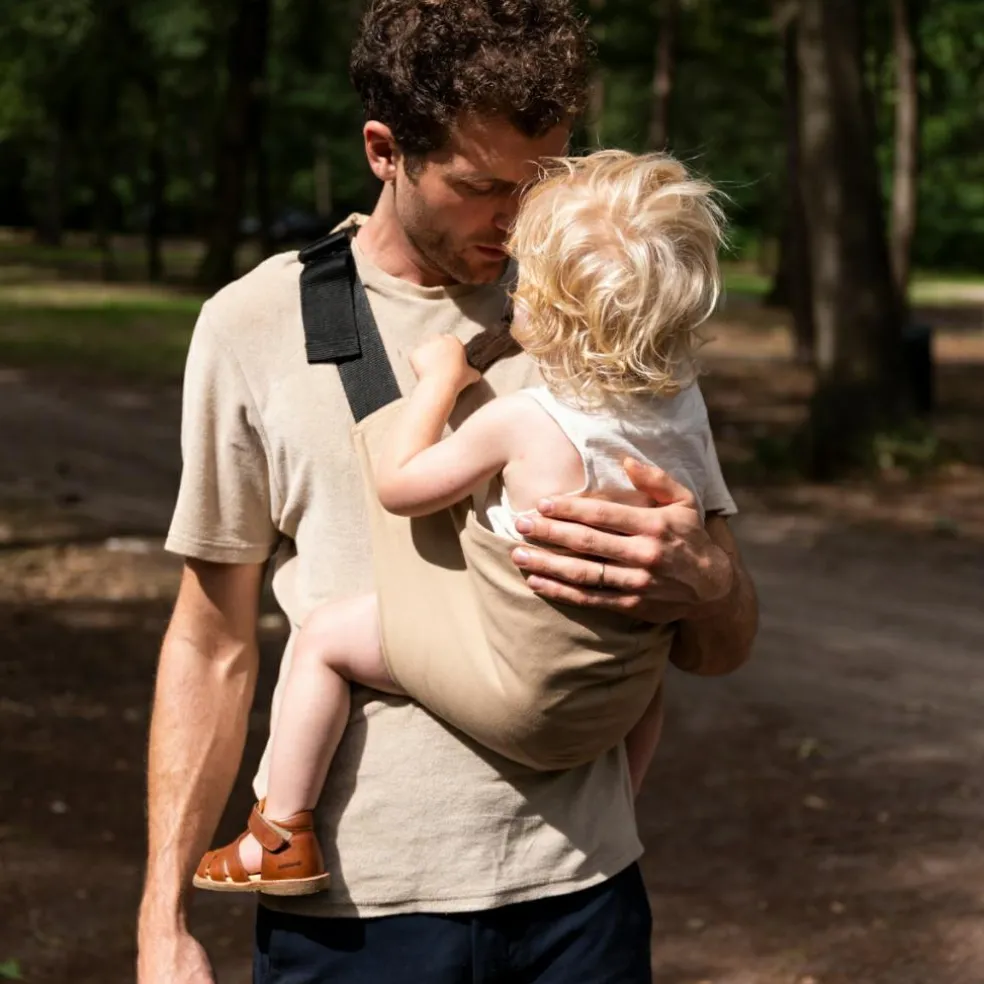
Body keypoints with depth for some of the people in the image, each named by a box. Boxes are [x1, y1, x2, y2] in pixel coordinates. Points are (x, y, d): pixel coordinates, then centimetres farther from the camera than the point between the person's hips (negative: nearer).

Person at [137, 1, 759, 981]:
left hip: (577, 895, 2)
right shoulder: (256, 326, -3)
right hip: (344, 902, -1)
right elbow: (212, 643, 2)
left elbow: (724, 648, 5)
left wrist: (699, 585, -19)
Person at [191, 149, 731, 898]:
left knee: (328, 634, 5)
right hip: (617, 707, 6)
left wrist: (440, 379, -1)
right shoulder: (687, 407, -4)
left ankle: (282, 840, 10)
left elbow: (399, 485, -9)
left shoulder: (522, 424, -21)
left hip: (517, 689, -6)